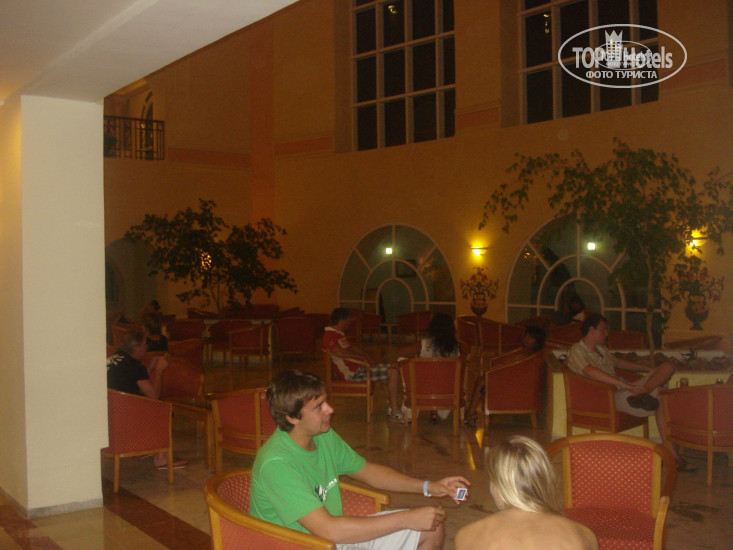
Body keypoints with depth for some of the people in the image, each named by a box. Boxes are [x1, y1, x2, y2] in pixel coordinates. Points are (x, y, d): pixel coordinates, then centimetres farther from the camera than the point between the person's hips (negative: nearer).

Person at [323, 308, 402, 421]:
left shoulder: (340, 333, 18)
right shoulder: (329, 335, -15)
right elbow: (339, 352, -32)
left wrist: (366, 356, 10)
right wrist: (361, 357, -22)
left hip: (359, 366, 11)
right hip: (354, 372, -11)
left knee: (394, 367, 10)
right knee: (393, 373, -17)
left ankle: (391, 407, 10)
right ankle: (394, 412, -10)